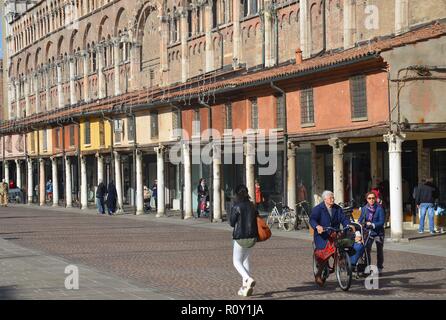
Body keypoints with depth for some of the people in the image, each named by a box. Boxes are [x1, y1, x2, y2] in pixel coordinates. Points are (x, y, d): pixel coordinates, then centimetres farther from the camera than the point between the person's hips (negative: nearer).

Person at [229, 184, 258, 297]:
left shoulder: (236, 207, -12)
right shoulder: (252, 206, 3)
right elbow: (257, 220, 9)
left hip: (240, 237, -6)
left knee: (237, 261, 4)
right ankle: (245, 286, 13)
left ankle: (248, 279, -20)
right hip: (252, 236, 6)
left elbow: (232, 223, -7)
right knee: (245, 259, 17)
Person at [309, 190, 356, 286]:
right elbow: (312, 219, -18)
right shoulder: (318, 209, -5)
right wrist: (317, 226, -39)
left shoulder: (337, 208, 12)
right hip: (322, 236, -5)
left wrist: (348, 225, -16)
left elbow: (343, 218, 6)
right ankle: (318, 275, 0)